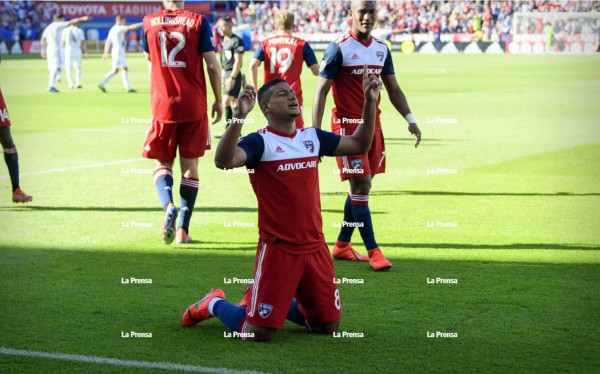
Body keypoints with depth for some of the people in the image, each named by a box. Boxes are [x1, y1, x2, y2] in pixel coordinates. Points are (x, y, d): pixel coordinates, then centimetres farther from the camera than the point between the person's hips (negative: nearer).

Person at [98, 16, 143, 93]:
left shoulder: (112, 29, 15)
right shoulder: (118, 28, -12)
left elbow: (107, 42, 17)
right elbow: (131, 27, -16)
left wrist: (106, 53, 19)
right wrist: (142, 24, -14)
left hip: (120, 53, 10)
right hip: (118, 52, -10)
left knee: (125, 69, 9)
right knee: (115, 70, -10)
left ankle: (128, 87, 7)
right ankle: (102, 84, -10)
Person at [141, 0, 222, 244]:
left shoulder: (149, 22, 2)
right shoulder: (198, 22, -3)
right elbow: (212, 64, -6)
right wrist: (218, 101, 4)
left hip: (162, 105, 0)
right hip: (194, 106, 0)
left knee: (162, 163, 11)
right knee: (190, 165, 9)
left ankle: (168, 206, -19)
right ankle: (183, 229, 6)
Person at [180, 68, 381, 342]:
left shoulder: (313, 137, 9)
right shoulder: (260, 142, -10)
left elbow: (360, 144, 19)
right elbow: (224, 160, -29)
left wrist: (370, 103, 10)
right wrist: (240, 116, -39)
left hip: (315, 246, 6)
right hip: (277, 248, -6)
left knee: (328, 326, 14)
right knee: (258, 333, -5)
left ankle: (280, 304, 38)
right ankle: (215, 304, 24)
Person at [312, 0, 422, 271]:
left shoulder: (381, 50, 10)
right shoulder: (338, 48, -9)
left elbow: (393, 89, 16)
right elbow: (321, 91, -11)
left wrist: (410, 119, 5)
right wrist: (315, 132, -17)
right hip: (347, 124, -7)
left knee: (360, 187, 10)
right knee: (361, 186, -9)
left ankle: (342, 245, 22)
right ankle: (373, 251, -6)